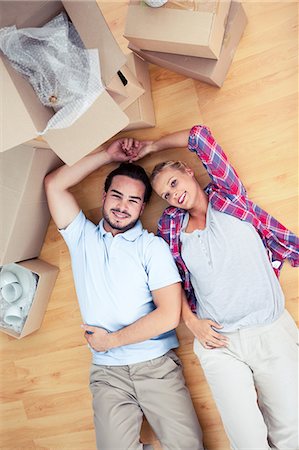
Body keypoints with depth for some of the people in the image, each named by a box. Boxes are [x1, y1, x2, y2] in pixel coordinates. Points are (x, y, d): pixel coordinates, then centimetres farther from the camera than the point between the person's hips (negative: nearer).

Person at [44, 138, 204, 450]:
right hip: (107, 372, 2)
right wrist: (108, 155, 0)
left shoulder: (152, 246, -4)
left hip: (157, 365, -1)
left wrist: (110, 340, -6)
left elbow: (169, 315, -12)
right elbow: (54, 184, 0)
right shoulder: (82, 237, 6)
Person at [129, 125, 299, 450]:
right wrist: (191, 321, -1)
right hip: (217, 341, 1)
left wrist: (152, 146, 6)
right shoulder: (170, 224, 7)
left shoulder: (226, 195, 3)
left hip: (272, 330, 0)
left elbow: (200, 136, -5)